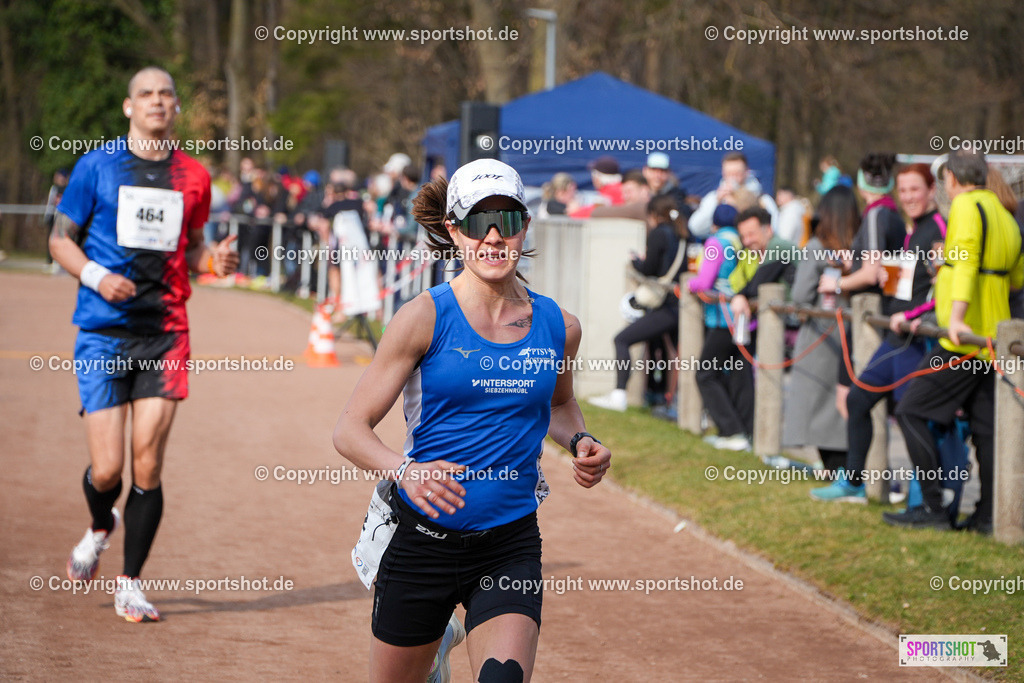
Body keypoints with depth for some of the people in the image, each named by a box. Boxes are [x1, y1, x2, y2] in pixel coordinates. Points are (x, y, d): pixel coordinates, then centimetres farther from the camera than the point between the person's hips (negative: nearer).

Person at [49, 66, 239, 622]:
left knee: (148, 466, -4)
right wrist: (95, 276, -13)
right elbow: (60, 239, 6)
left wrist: (213, 261, 0)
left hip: (165, 332, 2)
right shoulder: (97, 165, 1)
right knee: (108, 467, -6)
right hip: (104, 332, -2)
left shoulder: (193, 177, 10)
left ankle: (130, 585, 10)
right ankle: (100, 528, 30)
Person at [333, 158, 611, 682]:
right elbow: (350, 429, -10)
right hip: (422, 537, -1)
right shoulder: (426, 316, -7)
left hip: (510, 545, 1)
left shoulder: (558, 326, 4)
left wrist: (579, 442, 4)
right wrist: (405, 471, -29)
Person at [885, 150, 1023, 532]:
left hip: (963, 339, -9)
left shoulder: (967, 205, -8)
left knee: (912, 413, -3)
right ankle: (988, 514, 6)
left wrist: (956, 315, -33)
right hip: (992, 338, 9)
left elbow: (967, 260, -23)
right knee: (985, 425, 8)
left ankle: (932, 508, -6)